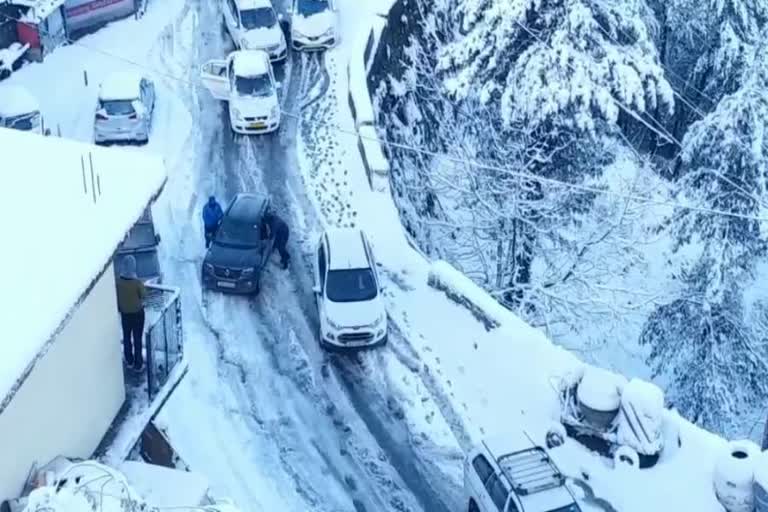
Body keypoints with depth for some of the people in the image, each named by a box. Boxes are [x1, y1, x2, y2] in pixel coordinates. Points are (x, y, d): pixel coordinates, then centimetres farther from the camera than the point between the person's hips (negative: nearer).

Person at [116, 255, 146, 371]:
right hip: (137, 313, -3)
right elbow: (144, 295, -10)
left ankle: (129, 360, 34)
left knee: (126, 337, 20)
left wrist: (119, 308, 13)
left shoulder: (118, 281, -16)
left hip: (125, 313, 3)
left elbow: (116, 297, -4)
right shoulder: (137, 282, -26)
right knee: (137, 338, 9)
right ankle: (138, 364, 18)